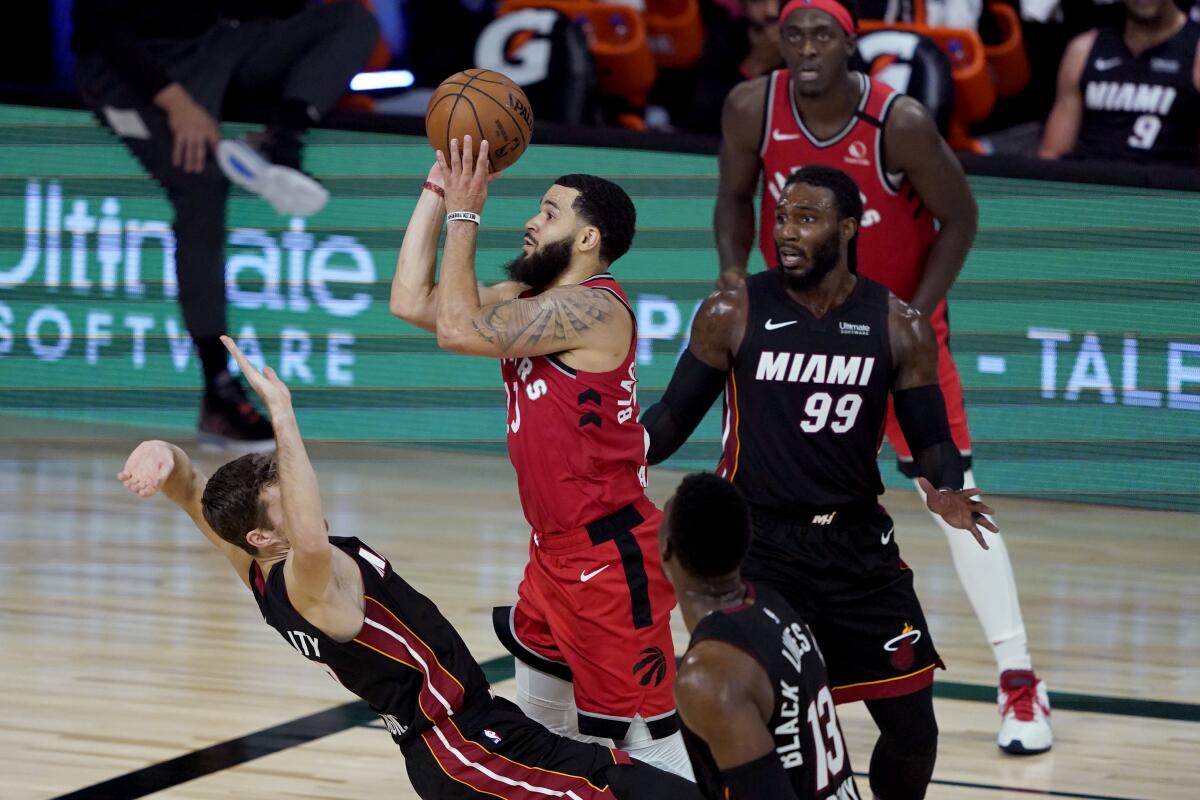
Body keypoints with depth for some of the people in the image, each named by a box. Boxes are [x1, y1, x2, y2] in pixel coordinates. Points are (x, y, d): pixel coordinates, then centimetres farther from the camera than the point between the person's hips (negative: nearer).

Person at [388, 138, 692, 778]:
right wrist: (437, 188, 5)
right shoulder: (529, 301, 9)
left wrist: (464, 214, -16)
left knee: (646, 739, -8)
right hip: (555, 551, 10)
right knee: (538, 722, 22)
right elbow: (412, 302, 6)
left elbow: (458, 329, -25)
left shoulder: (593, 308, -19)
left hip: (609, 558, -10)